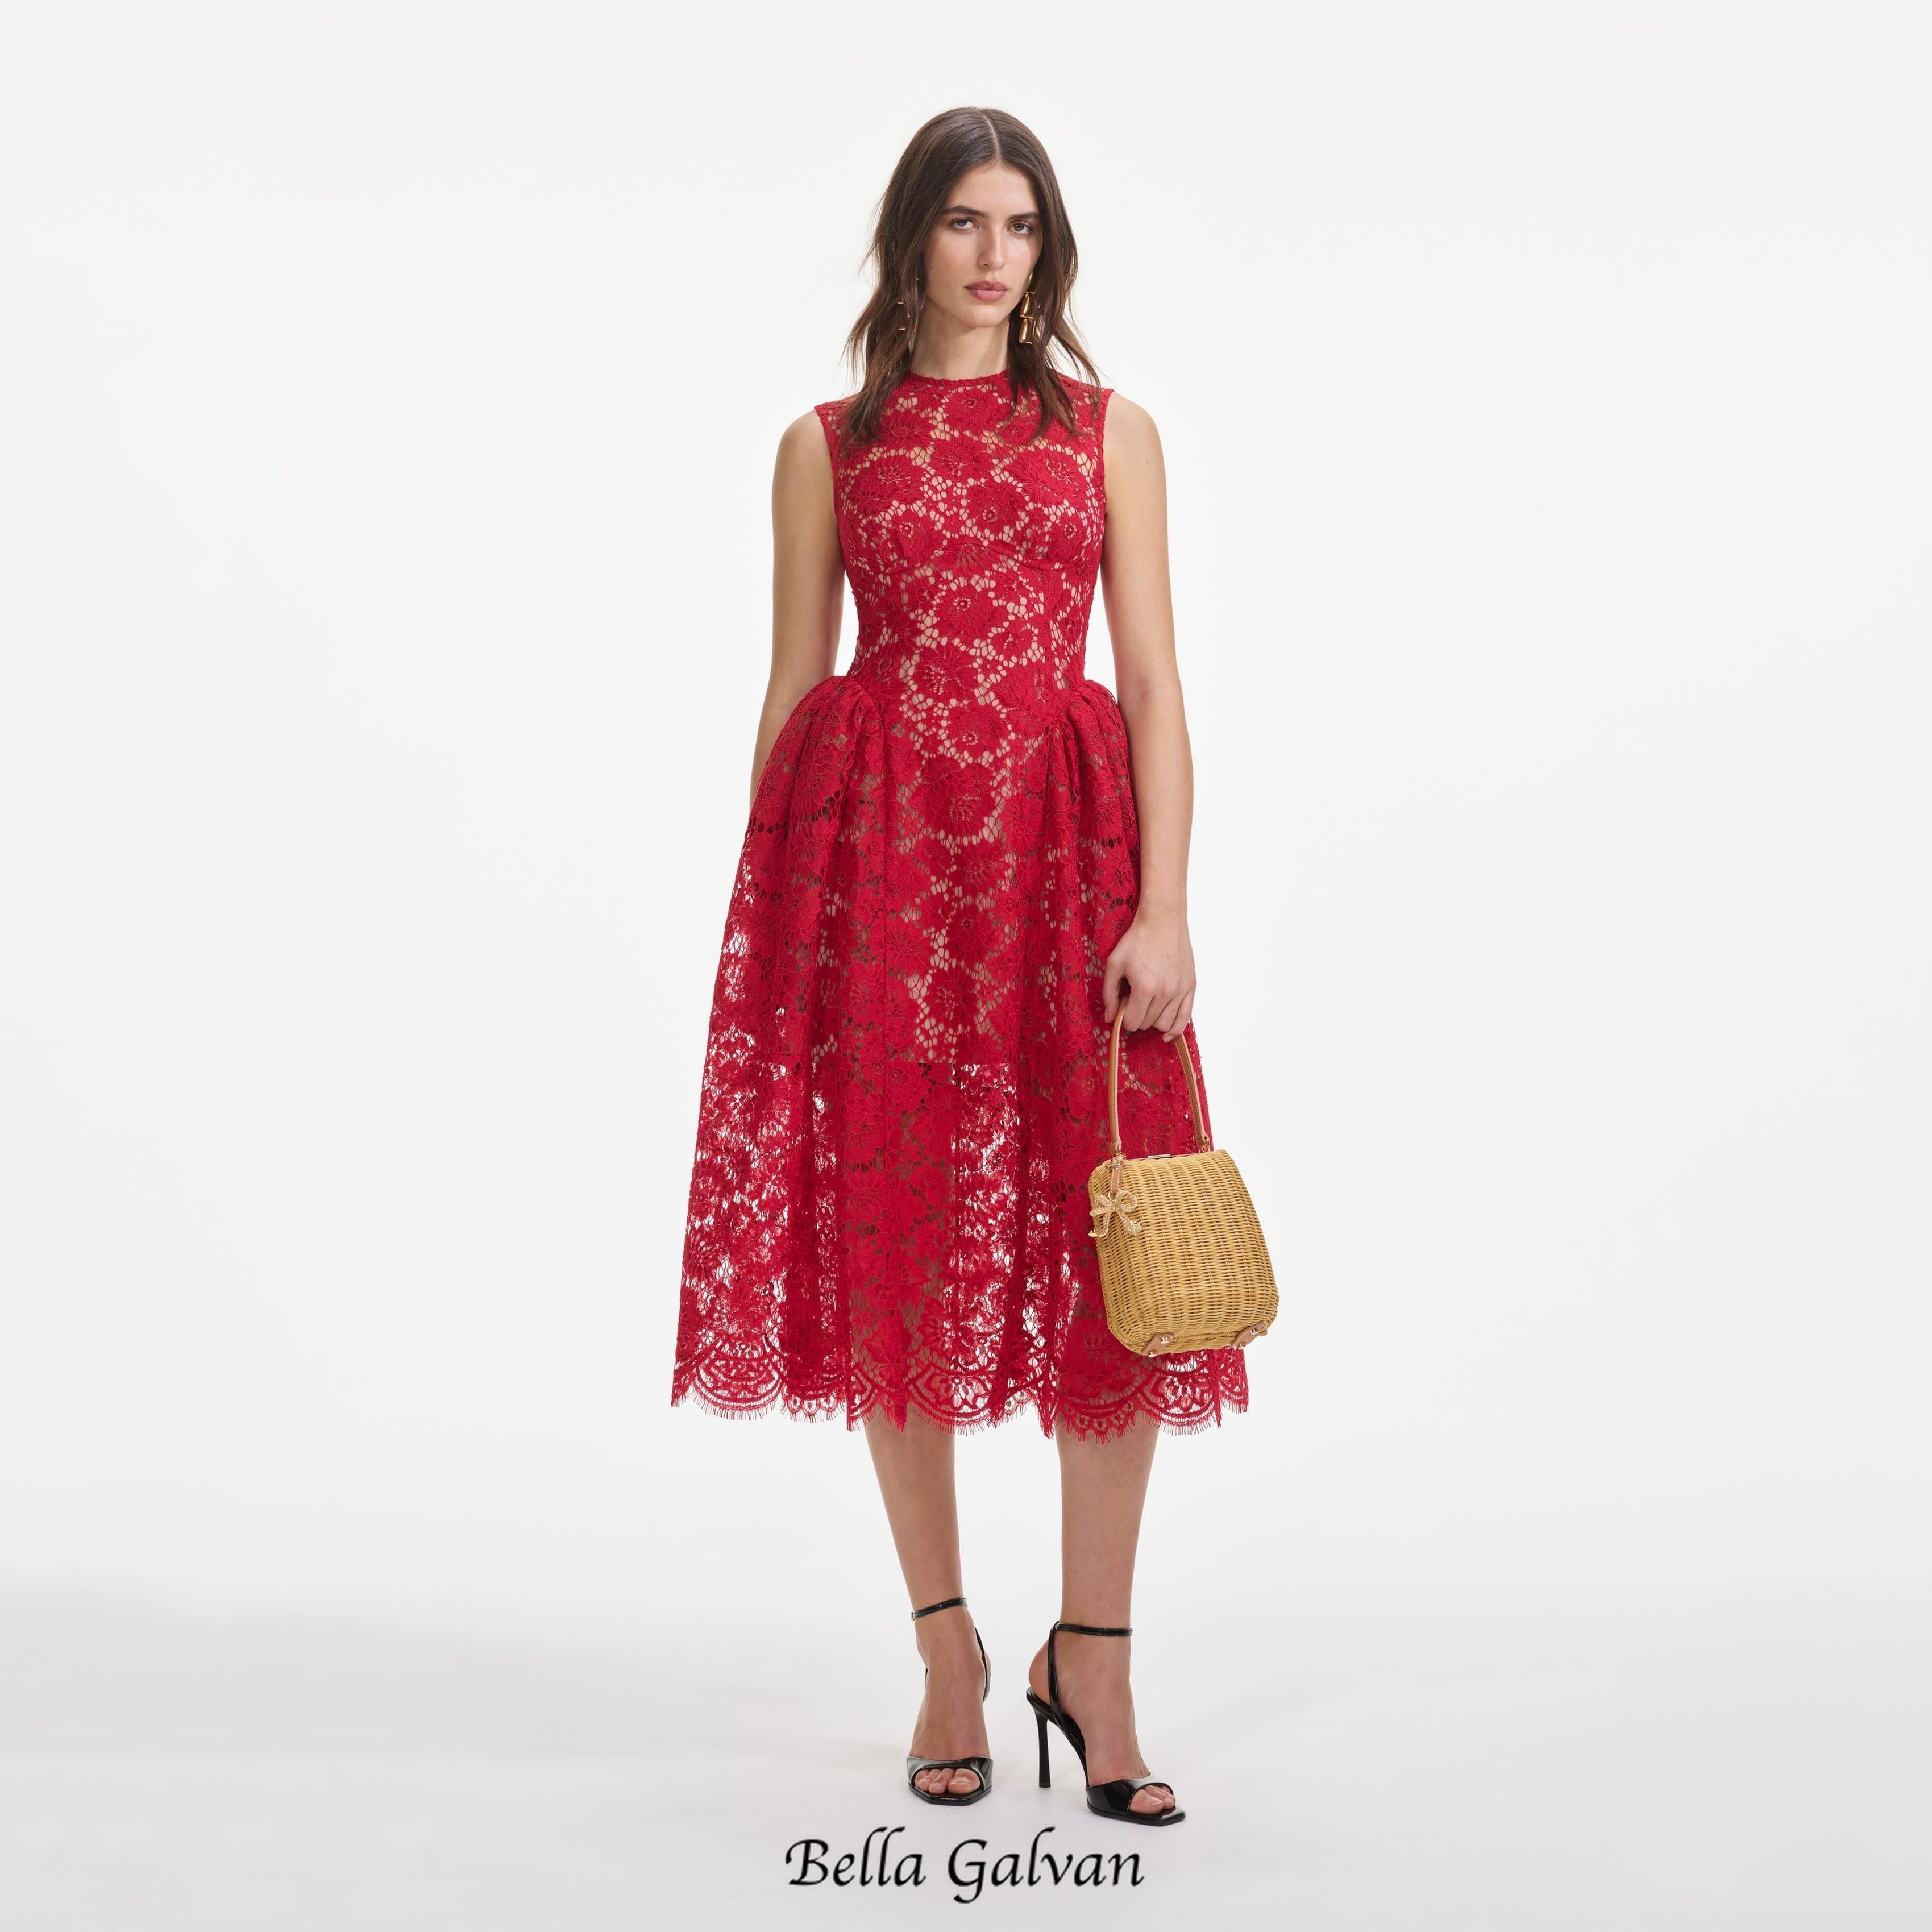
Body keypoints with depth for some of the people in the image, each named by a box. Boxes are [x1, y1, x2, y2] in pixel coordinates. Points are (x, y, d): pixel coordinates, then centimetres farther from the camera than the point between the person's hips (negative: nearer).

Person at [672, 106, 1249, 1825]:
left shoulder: (1107, 430, 11)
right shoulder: (829, 445, 11)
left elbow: (1154, 680, 4)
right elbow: (791, 689, 9)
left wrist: (1164, 908, -8)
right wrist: (769, 928, 4)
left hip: (1063, 844, 0)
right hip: (876, 847, 0)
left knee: (1106, 1253, -5)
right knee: (896, 1244, 2)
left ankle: (1093, 1661, 7)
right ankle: (948, 1648, 16)